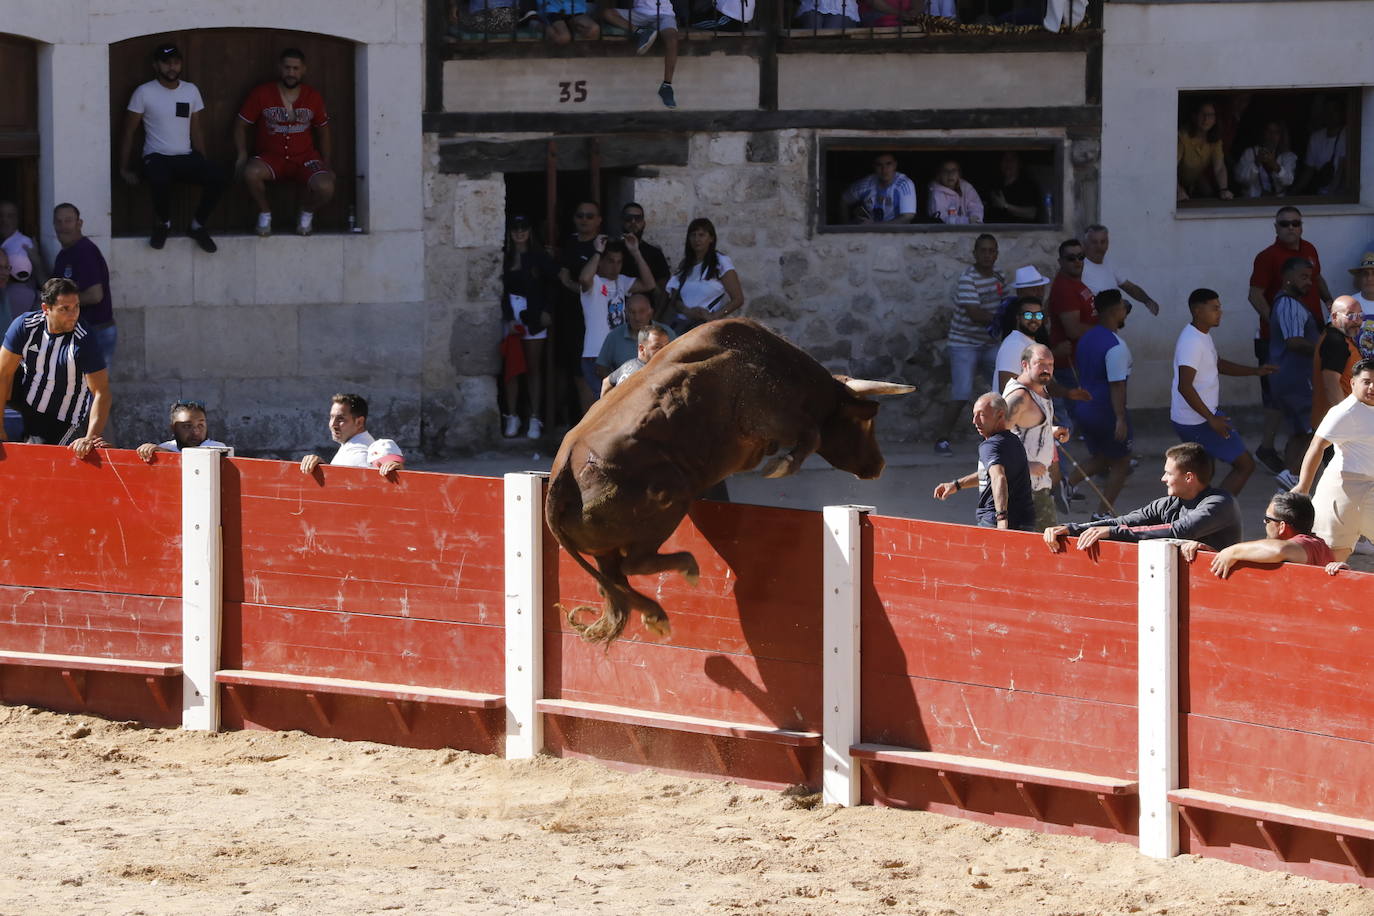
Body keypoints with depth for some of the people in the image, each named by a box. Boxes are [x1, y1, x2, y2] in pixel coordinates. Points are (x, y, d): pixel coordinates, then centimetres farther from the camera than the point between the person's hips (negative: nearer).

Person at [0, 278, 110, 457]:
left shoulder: (85, 341, -27)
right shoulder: (24, 326, -19)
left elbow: (101, 393, -28)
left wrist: (90, 438, -40)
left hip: (60, 420, -3)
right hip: (26, 395, 3)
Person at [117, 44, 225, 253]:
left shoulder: (191, 90, 11)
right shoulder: (144, 92, -2)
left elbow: (196, 130, 14)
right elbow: (128, 132, 1)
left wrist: (202, 164, 4)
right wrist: (125, 169, -2)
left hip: (186, 157, 4)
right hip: (157, 157, -4)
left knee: (217, 177, -26)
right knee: (160, 180, -39)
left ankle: (198, 225, -3)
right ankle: (164, 223, -8)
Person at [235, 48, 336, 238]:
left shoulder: (313, 97, 6)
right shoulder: (261, 94, -1)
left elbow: (323, 132, 16)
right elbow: (240, 126, 5)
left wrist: (326, 166, 8)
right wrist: (242, 155, -10)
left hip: (305, 158, 1)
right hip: (270, 158, -1)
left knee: (325, 187, -29)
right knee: (251, 173, -36)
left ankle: (307, 213, 8)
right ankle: (264, 214, -6)